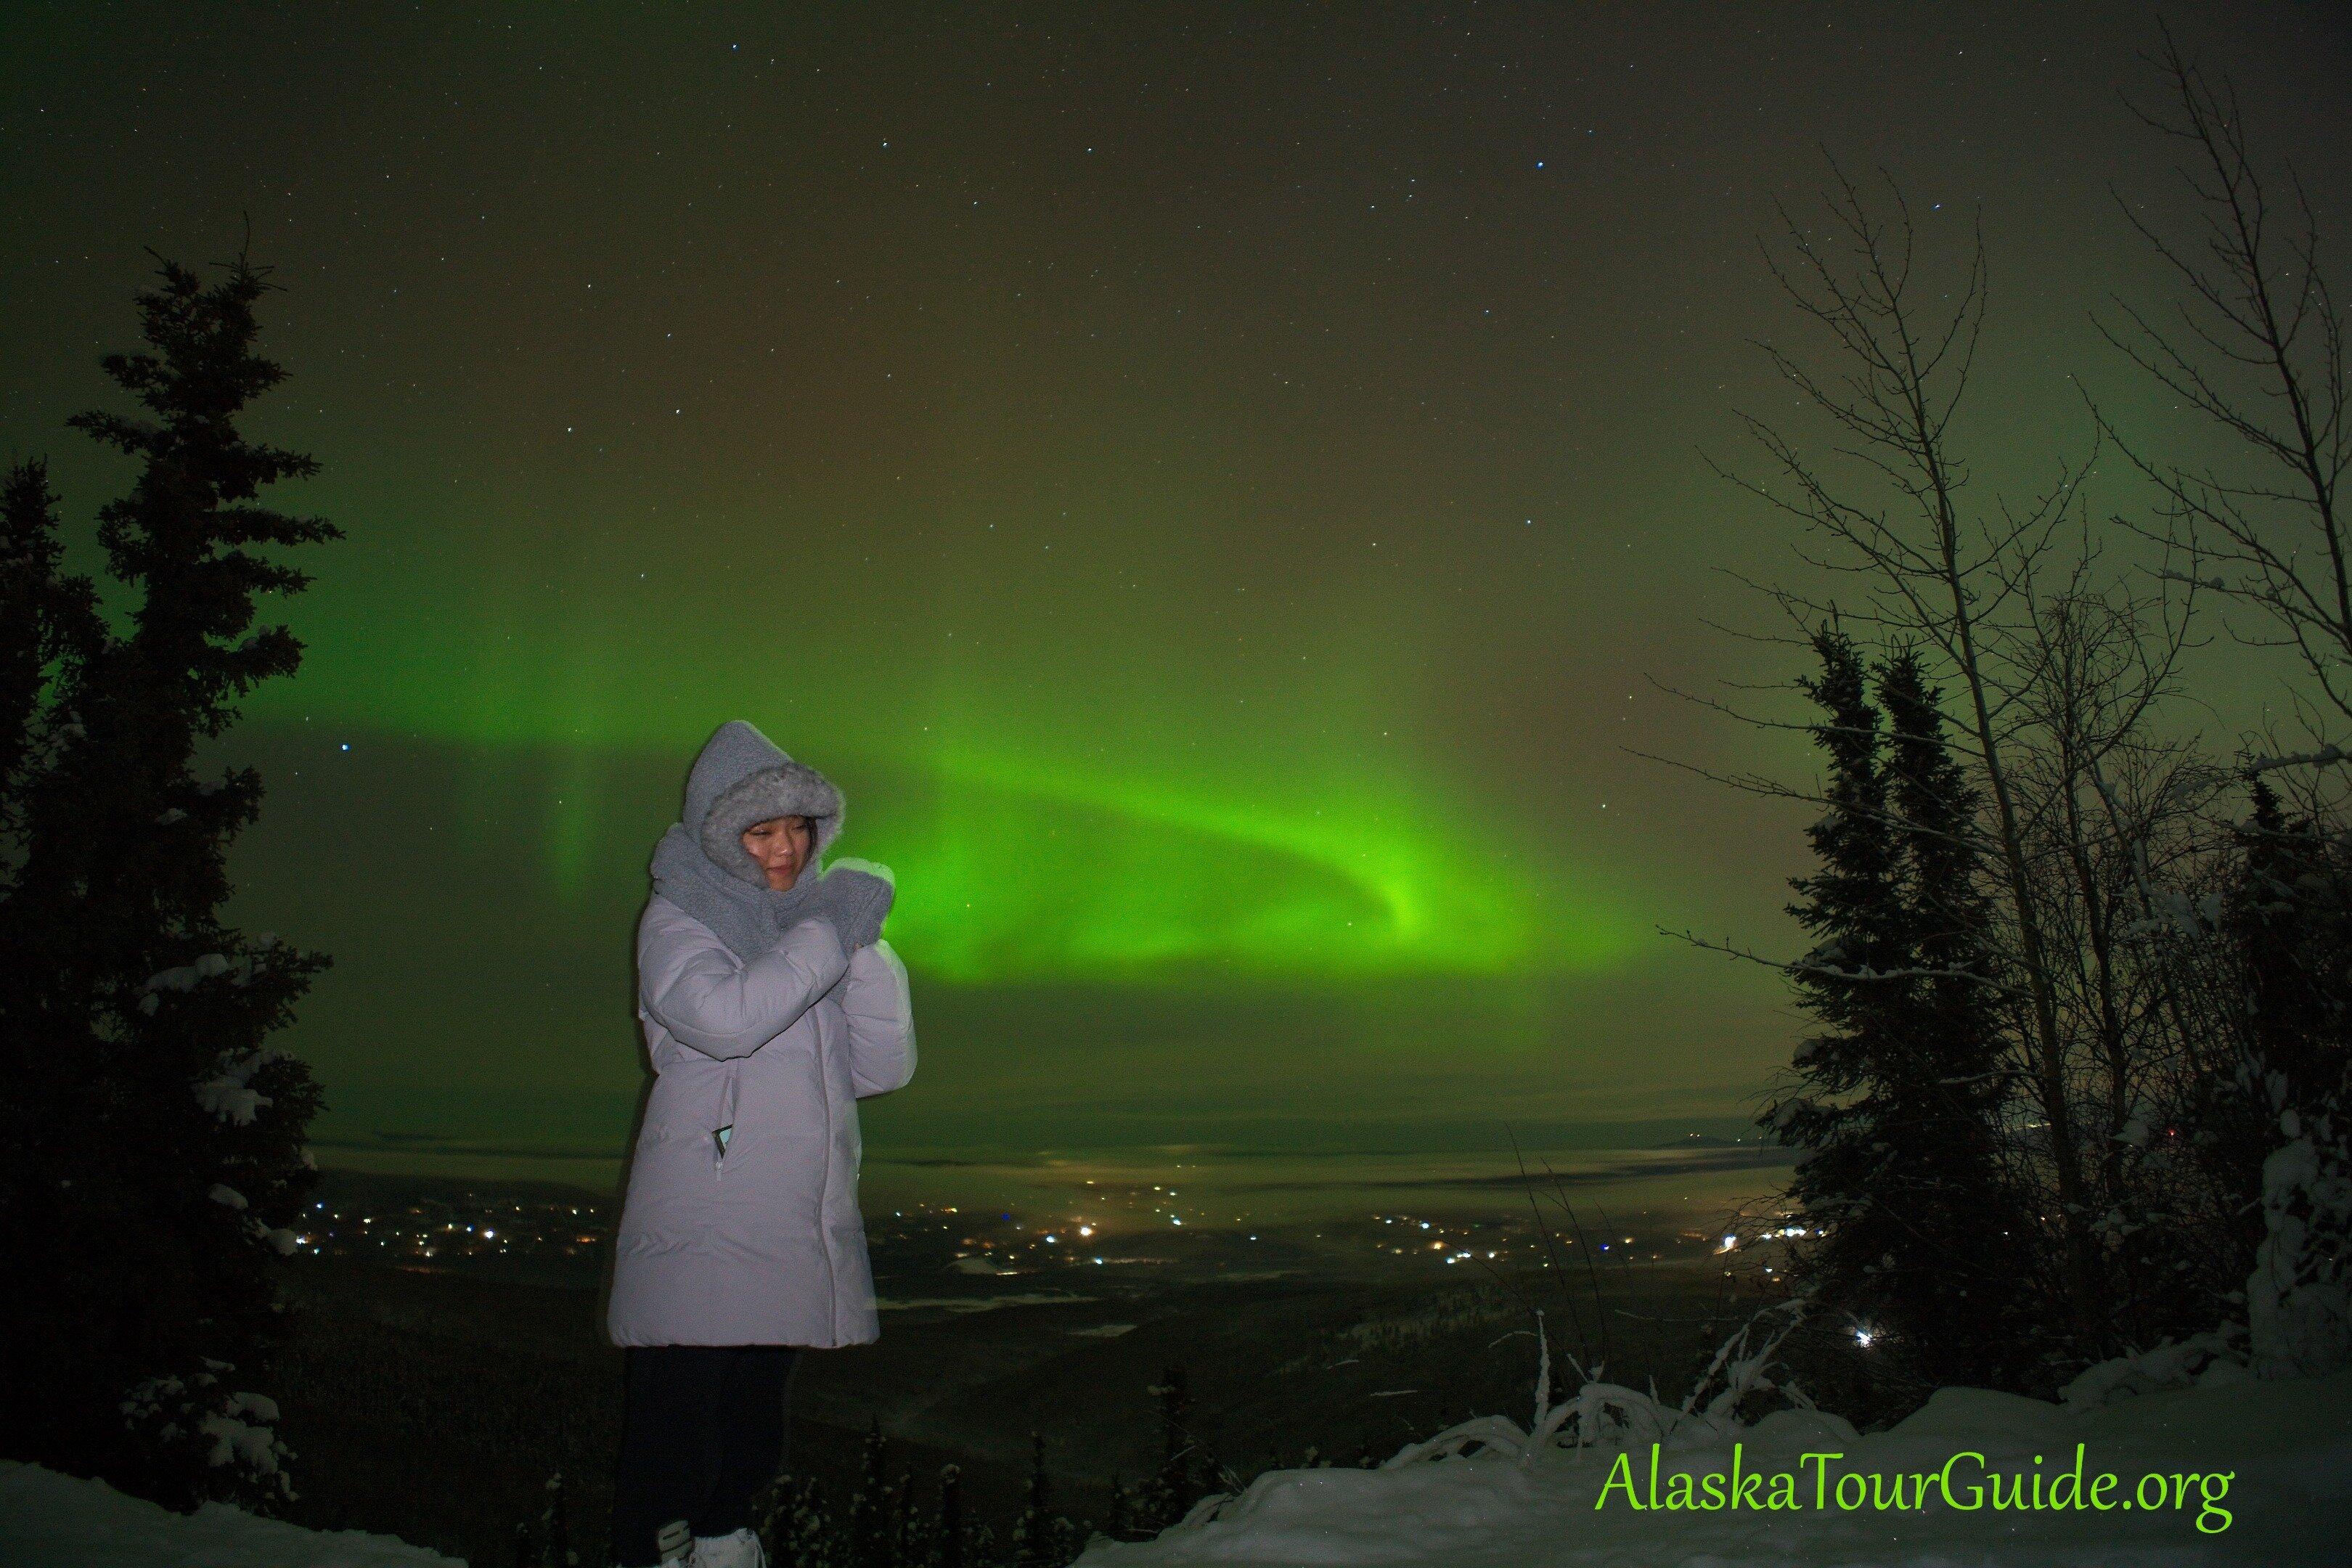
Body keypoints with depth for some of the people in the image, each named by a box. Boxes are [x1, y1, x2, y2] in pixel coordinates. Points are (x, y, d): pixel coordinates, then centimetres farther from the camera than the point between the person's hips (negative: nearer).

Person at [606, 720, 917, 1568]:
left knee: (756, 1426, 14)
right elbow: (724, 1018, -21)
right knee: (679, 1421, -6)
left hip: (799, 1234, 5)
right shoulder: (678, 920, 2)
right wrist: (831, 933, -13)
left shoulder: (814, 918, 15)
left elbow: (884, 1067, 6)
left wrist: (863, 945, -5)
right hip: (699, 1236, -5)